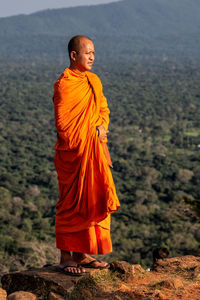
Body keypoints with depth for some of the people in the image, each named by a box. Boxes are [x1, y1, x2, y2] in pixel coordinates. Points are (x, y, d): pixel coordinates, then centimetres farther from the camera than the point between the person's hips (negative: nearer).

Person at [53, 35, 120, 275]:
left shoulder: (94, 81, 12)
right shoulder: (64, 85, -13)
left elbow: (103, 109, 17)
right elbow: (63, 124, -16)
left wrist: (101, 128, -3)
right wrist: (92, 133, -10)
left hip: (95, 152, 8)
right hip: (73, 153, -8)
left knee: (93, 201, 11)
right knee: (71, 205, -1)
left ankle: (82, 254, 21)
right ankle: (65, 257, 9)